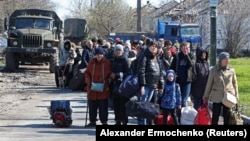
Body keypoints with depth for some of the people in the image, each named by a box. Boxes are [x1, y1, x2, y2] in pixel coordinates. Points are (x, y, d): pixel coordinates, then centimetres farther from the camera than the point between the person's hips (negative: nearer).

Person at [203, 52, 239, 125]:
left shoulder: (231, 70, 2)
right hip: (217, 97, -1)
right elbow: (209, 84, 4)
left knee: (227, 116, 5)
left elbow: (235, 83, 11)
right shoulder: (213, 70, -2)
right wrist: (206, 97, 6)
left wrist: (236, 95, 8)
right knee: (215, 115, 2)